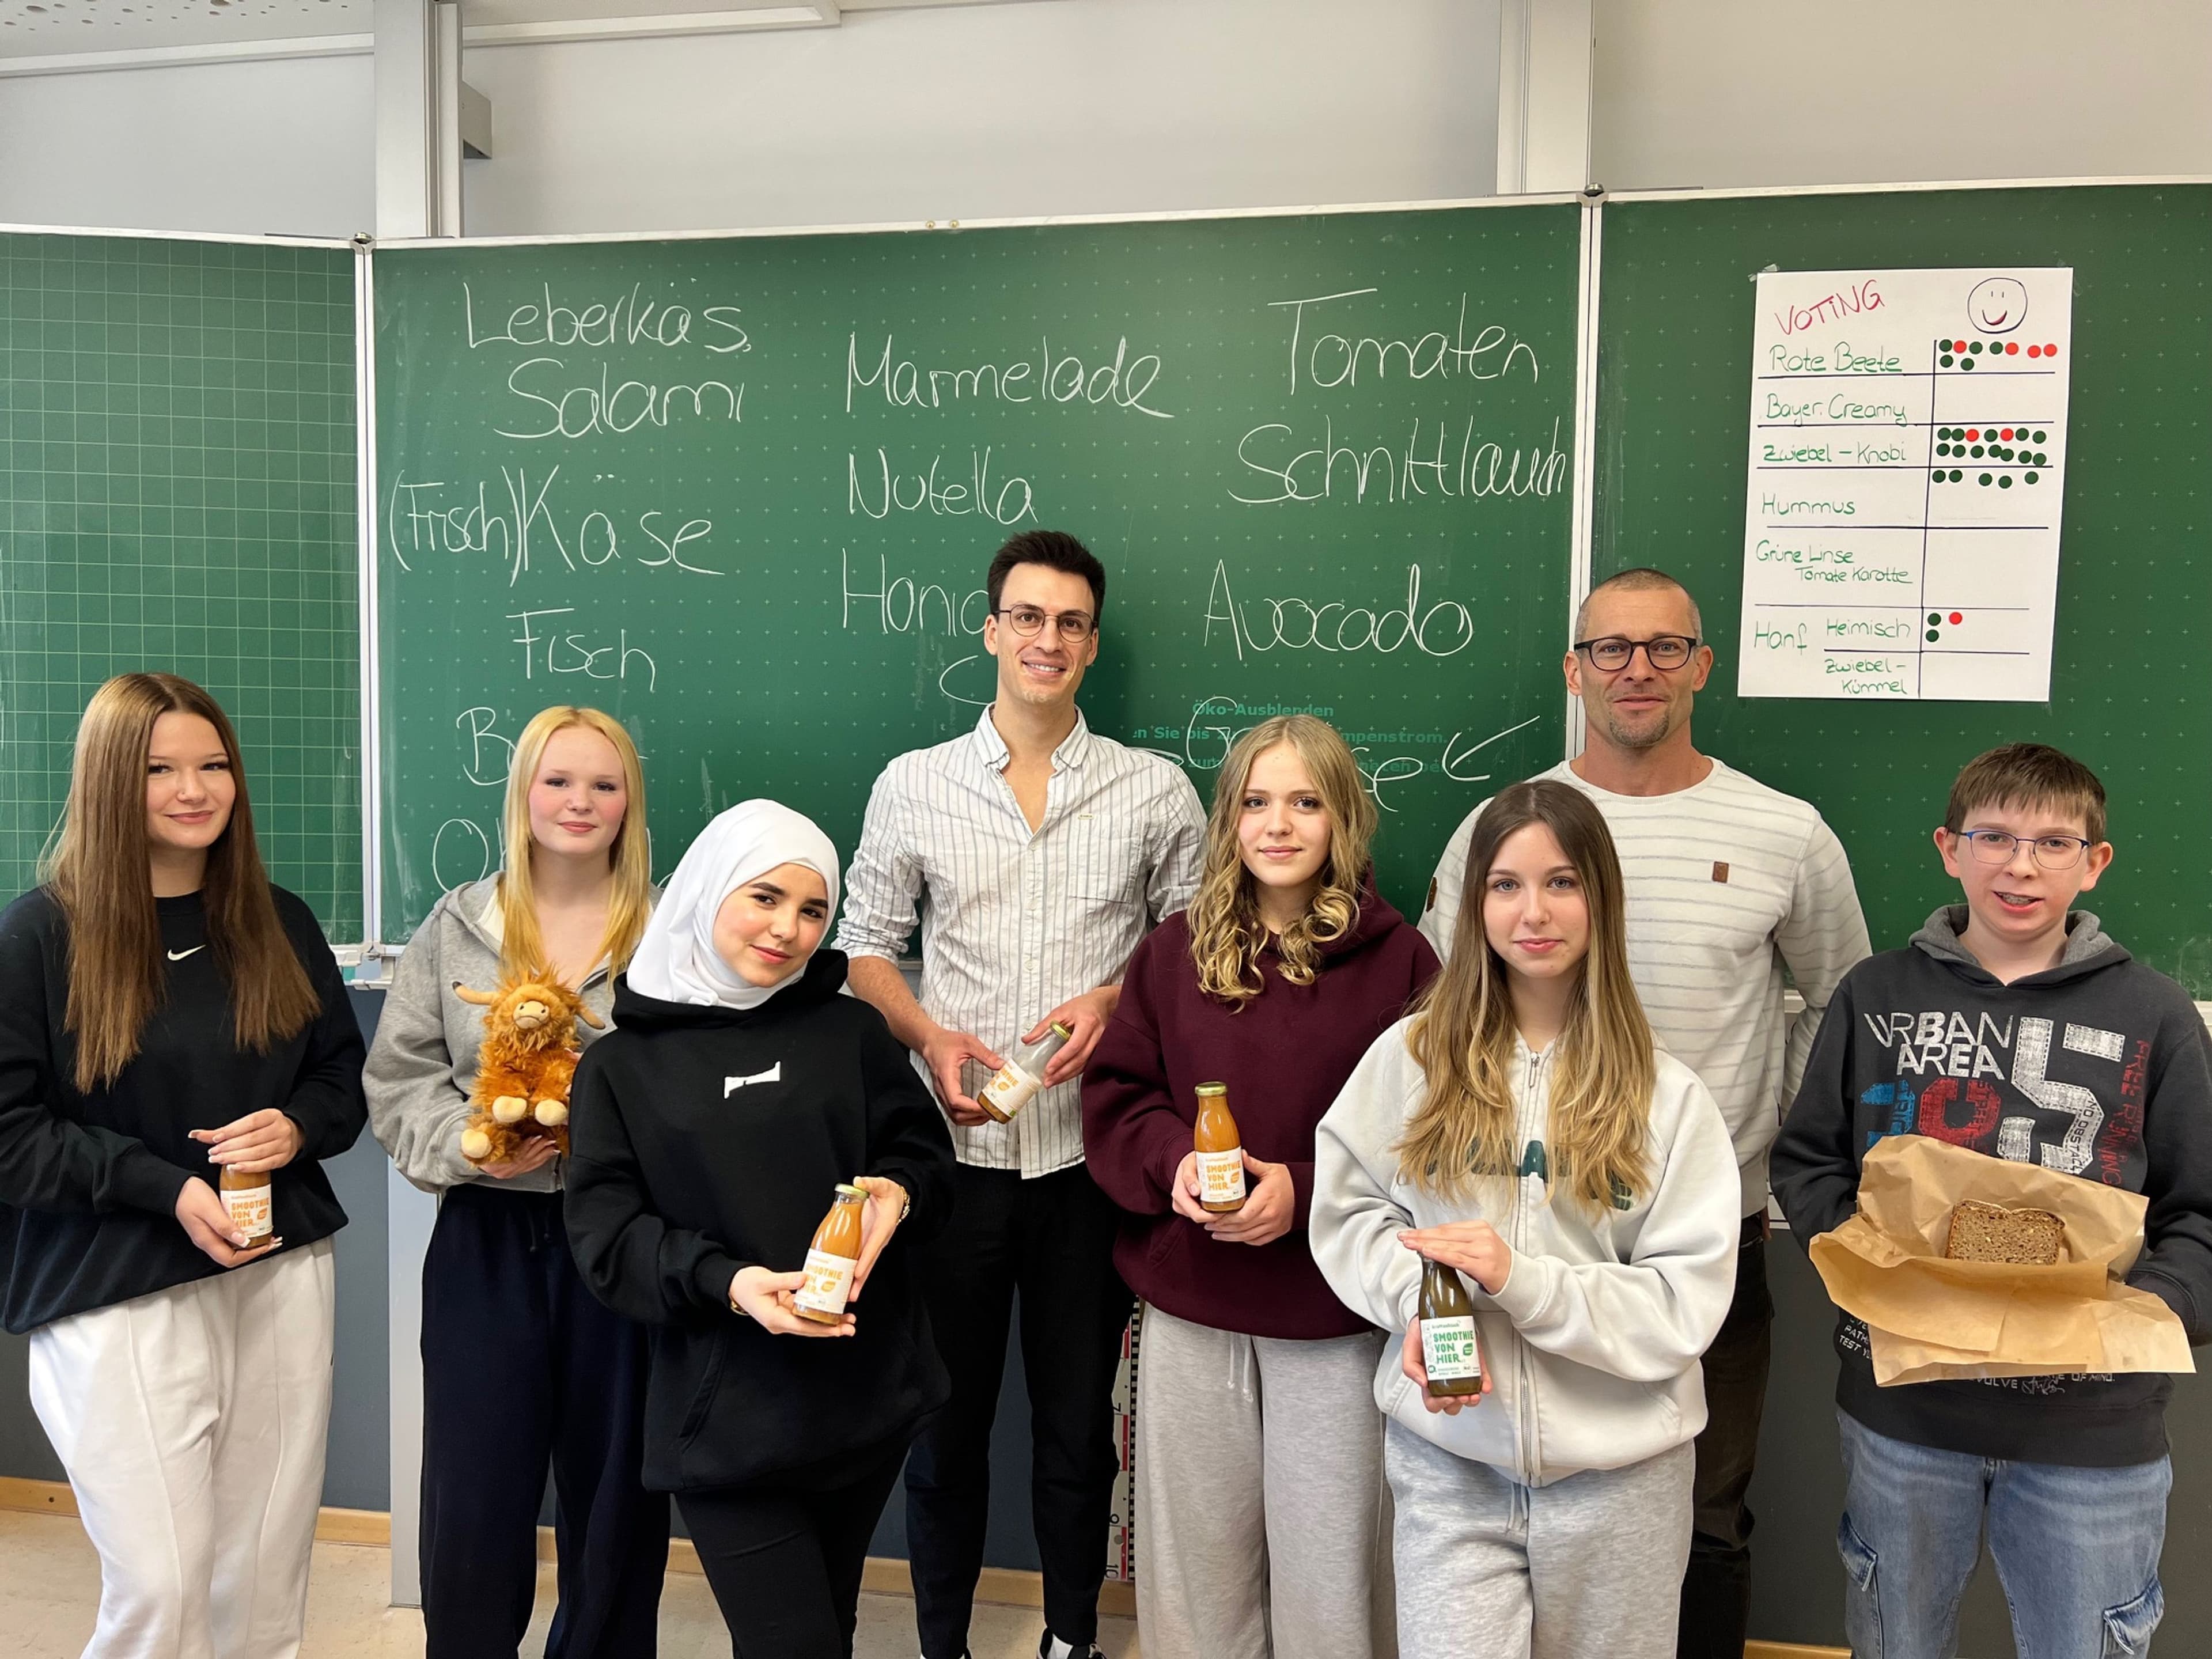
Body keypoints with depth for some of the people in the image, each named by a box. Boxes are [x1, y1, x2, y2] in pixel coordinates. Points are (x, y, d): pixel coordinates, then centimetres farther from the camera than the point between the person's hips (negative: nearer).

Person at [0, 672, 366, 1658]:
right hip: (117, 1298, -4)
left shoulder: (278, 923, 6)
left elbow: (345, 1075, 14)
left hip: (283, 1277, 4)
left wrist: (297, 1126, -8)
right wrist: (166, 1187, -17)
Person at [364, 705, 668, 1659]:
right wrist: (469, 1144, -11)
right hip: (487, 1235, 1)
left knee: (613, 1485, 13)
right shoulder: (457, 928, 5)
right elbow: (397, 1077, 5)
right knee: (472, 1492, 7)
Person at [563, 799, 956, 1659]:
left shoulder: (852, 1031, 5)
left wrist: (898, 1193, -16)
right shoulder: (622, 1065, 0)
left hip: (865, 1388, 3)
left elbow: (924, 1150, 7)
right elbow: (605, 1233, -5)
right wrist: (725, 1281, -21)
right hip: (725, 1411, -2)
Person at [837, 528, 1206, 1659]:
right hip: (954, 1144, 0)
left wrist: (1114, 999, -12)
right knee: (946, 1409, 12)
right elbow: (864, 942, 7)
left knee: (1079, 1415, 13)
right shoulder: (912, 786, 4)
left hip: (1090, 1150, 0)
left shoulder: (1156, 793, 3)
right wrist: (929, 1035, -9)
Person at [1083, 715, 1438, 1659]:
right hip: (1189, 1307, 3)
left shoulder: (1397, 960, -6)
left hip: (1336, 1320, -2)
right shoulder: (1174, 952, 3)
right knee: (1196, 1556, 16)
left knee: (1325, 1561, 11)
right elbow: (1115, 1096, 4)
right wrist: (1171, 1161, -16)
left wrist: (1305, 1190, -19)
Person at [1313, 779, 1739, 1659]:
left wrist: (1522, 1279, -20)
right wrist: (1418, 1300, -15)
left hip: (1617, 1472, 1)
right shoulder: (1411, 1055, -3)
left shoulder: (1666, 1094, -4)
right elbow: (1346, 1209, 3)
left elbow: (1688, 1301, -8)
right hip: (1448, 1461, 0)